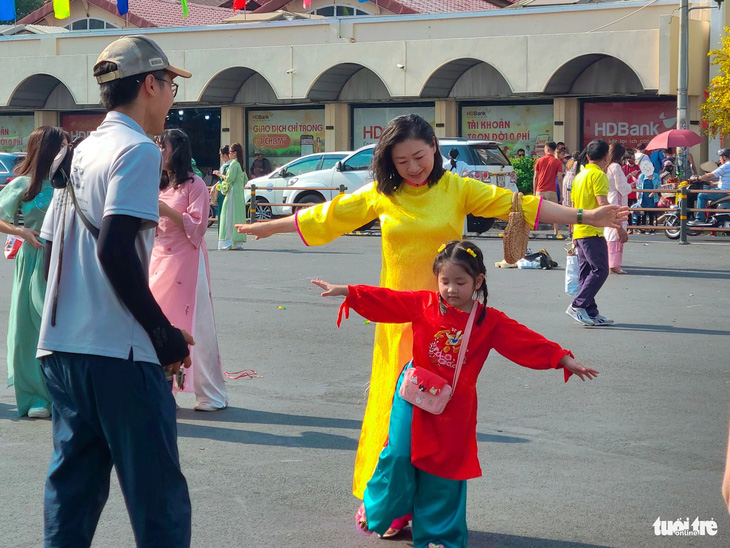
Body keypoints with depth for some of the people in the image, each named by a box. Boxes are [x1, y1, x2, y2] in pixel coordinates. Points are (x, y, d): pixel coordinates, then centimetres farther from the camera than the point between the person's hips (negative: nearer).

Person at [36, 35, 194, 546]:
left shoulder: (82, 152, 17)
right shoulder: (138, 149, -8)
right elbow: (116, 250, -20)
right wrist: (166, 334, -12)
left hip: (61, 350, 9)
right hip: (119, 353, -9)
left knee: (71, 495, 12)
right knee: (161, 504, -2)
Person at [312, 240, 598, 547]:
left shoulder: (490, 321, -6)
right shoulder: (423, 304, -5)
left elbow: (529, 342, -7)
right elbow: (385, 301, -6)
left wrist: (566, 361, -10)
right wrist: (345, 291, -11)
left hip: (455, 406, 0)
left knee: (445, 468, 5)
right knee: (399, 455, -4)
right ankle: (374, 509, 23)